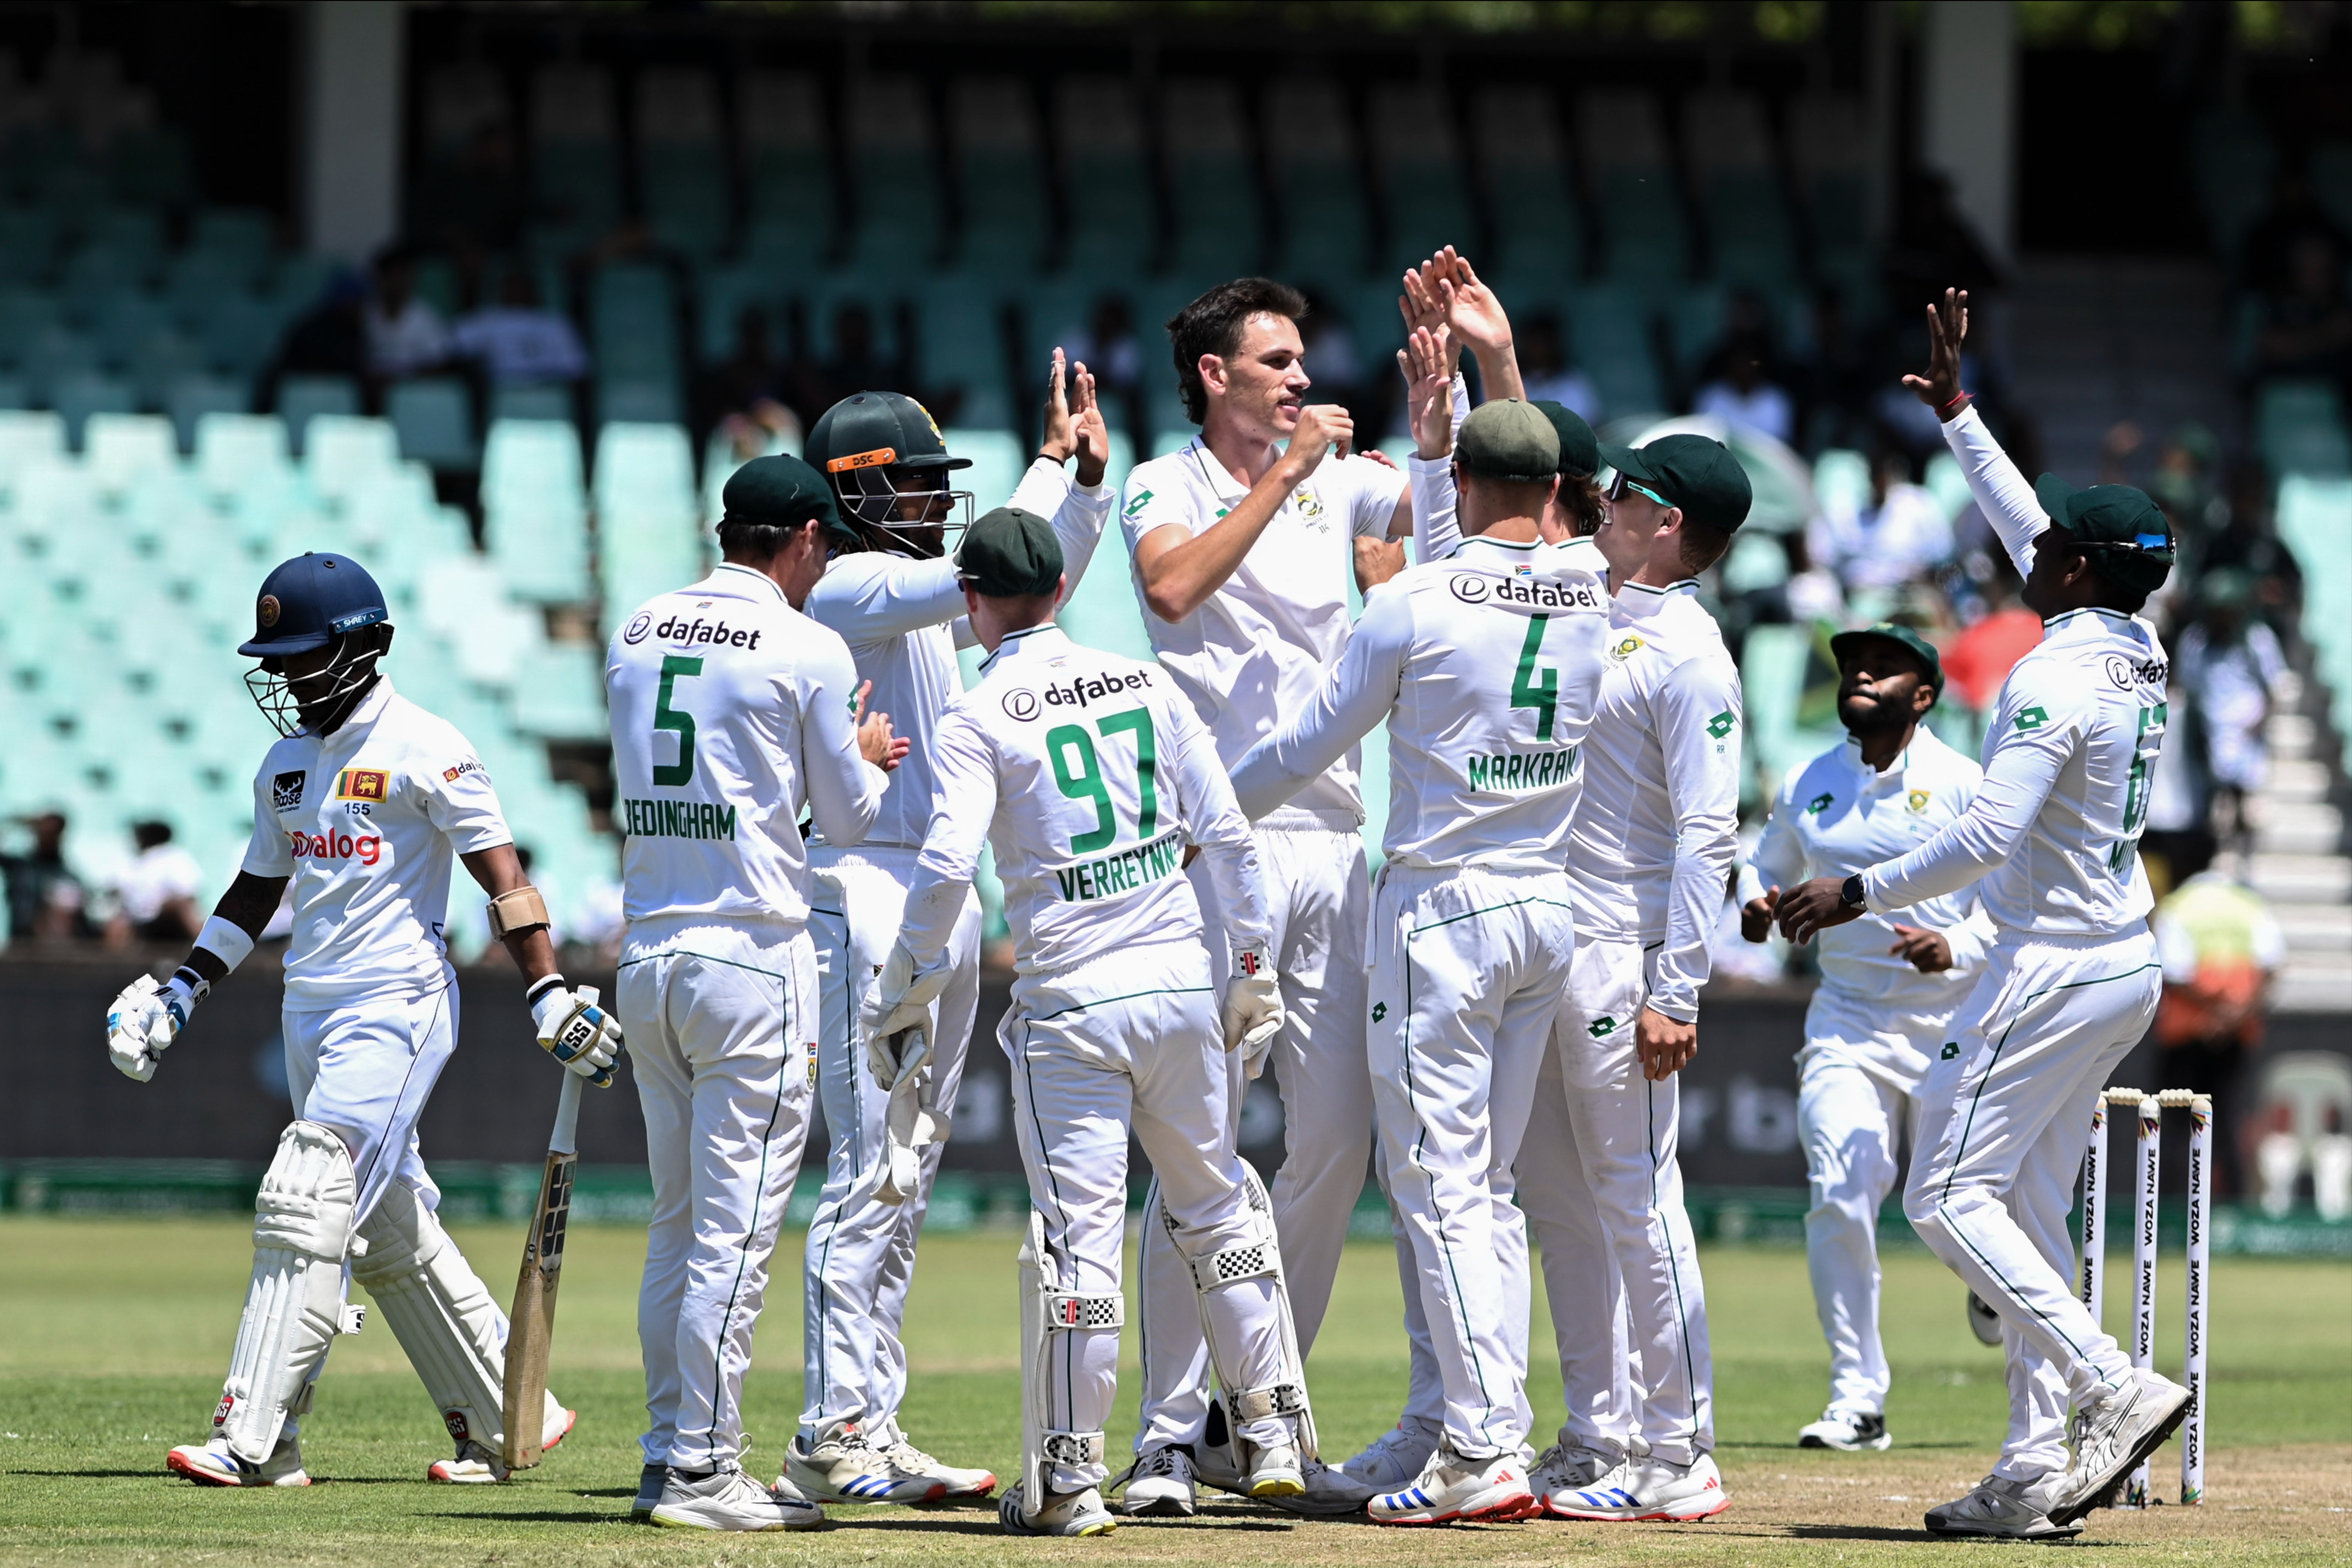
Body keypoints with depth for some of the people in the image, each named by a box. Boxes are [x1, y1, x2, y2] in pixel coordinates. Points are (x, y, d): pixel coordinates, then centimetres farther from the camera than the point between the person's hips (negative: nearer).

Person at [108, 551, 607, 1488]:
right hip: (311, 1011, 8)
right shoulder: (289, 761, 14)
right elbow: (258, 889, 23)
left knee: (308, 1209, -16)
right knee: (390, 1230, 10)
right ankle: (509, 1418, 20)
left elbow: (501, 876, -11)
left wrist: (548, 993, -17)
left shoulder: (423, 750, -9)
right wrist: (185, 988, 16)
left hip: (395, 1006, -8)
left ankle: (256, 1441, -18)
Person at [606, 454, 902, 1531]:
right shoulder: (808, 649, -8)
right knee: (736, 1226, -4)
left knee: (678, 1225, 14)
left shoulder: (637, 635, 10)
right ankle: (701, 1470, -5)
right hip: (752, 955, -7)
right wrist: (863, 758, 22)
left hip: (647, 954, 7)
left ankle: (671, 1455, 16)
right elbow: (849, 817, -1)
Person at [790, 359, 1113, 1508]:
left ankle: (872, 1428, 12)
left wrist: (1086, 473, 11)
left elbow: (1039, 580, 24)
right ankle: (830, 1437, -10)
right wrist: (1052, 461, -14)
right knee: (869, 1173, -11)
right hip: (871, 898, -10)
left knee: (906, 1182, 10)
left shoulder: (923, 593, 17)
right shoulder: (850, 586, -10)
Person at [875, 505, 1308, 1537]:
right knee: (1214, 1207, 17)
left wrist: (902, 999, -6)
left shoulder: (977, 721, -4)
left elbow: (947, 869, -15)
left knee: (1078, 1237, -3)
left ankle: (1066, 1481, -2)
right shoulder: (1145, 685, 8)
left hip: (1069, 1005, -4)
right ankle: (1273, 1437, 19)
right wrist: (1254, 968, 13)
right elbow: (1226, 834, 6)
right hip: (1184, 987, 4)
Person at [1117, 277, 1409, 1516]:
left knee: (1337, 1143, 4)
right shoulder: (1166, 488, 0)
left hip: (1332, 842, 6)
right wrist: (1286, 470, -18)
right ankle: (1169, 1435, -3)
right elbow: (1174, 587, -21)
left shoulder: (1342, 483, 14)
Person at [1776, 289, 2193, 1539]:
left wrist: (1860, 893, -16)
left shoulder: (2056, 678, -19)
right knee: (2029, 1215, 10)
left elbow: (1988, 837, -26)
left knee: (1951, 1197, -7)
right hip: (2127, 967, 9)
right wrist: (1956, 414, 31)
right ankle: (2041, 1470, 5)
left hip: (2054, 968, -9)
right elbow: (2031, 526, 24)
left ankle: (2114, 1386, -17)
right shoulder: (2135, 651, 8)